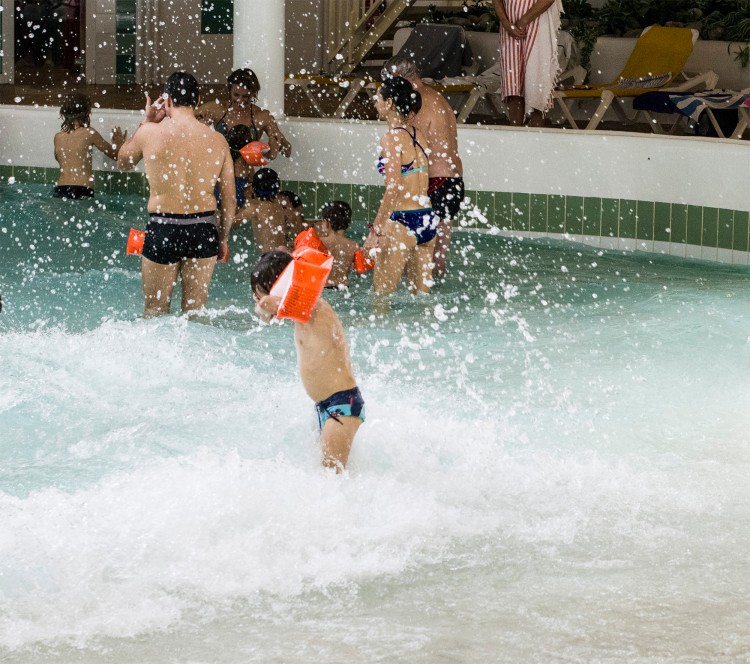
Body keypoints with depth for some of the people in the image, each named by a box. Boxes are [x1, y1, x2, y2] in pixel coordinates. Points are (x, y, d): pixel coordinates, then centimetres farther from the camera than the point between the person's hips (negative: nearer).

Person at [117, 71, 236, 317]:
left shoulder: (150, 133, -7)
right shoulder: (217, 141, -2)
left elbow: (123, 162, 15)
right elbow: (229, 200, 4)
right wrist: (223, 238, 18)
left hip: (162, 230, -2)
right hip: (203, 231, 2)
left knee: (155, 312, 11)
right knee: (195, 311, 13)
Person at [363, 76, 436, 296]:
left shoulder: (392, 138, -12)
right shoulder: (418, 135, 11)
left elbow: (393, 189, -17)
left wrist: (376, 229, -14)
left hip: (403, 221, -8)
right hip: (428, 220, 8)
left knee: (382, 293, 0)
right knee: (421, 293, 14)